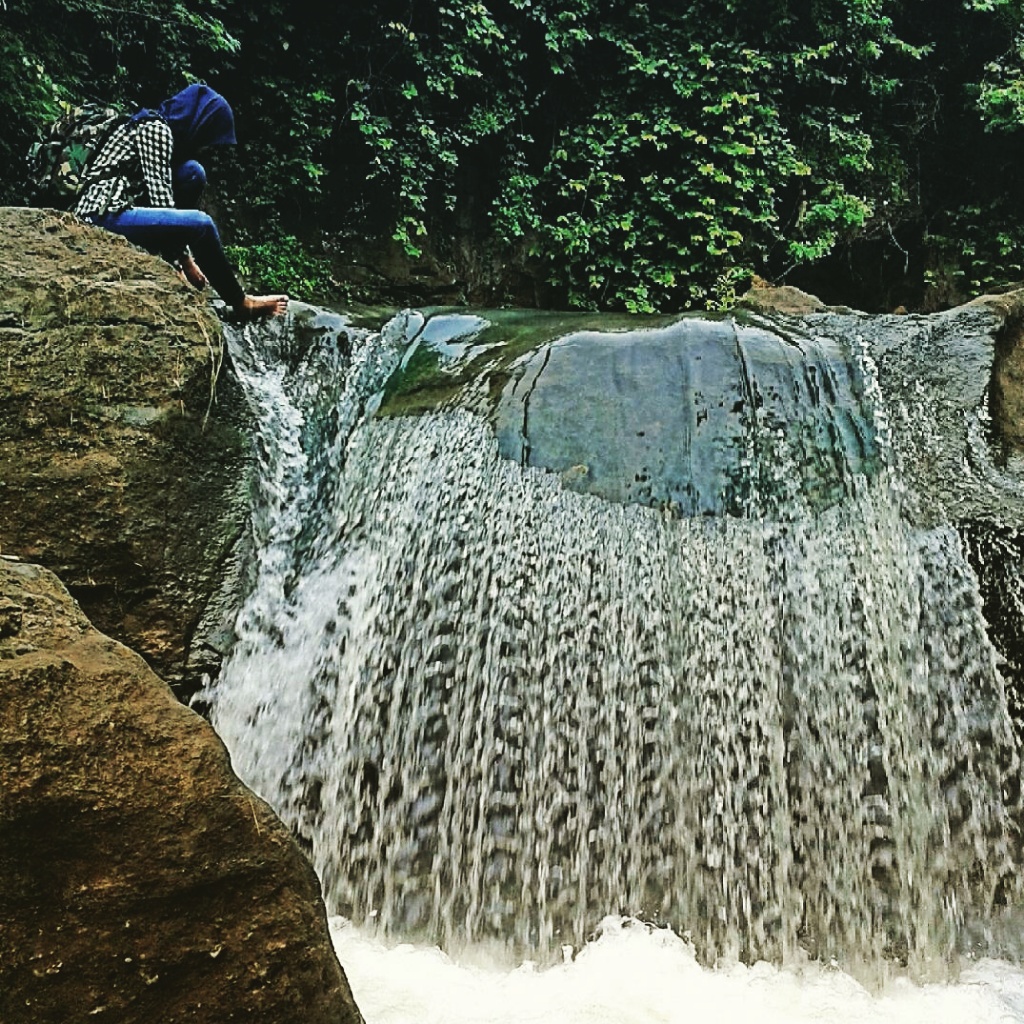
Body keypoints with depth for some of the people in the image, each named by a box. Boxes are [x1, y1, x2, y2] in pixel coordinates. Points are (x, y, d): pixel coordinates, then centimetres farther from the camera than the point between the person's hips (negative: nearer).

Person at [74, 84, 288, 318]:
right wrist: (185, 260, -11)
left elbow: (162, 191, 16)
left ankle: (165, 266, 1)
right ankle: (240, 302, -5)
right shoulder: (156, 129, -8)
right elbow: (159, 195, -15)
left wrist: (185, 257, 8)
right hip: (104, 215, -9)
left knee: (192, 172, 3)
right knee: (201, 224, -20)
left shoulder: (160, 128, 19)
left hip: (116, 210, 9)